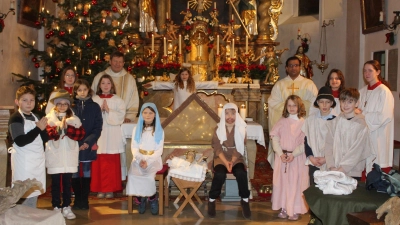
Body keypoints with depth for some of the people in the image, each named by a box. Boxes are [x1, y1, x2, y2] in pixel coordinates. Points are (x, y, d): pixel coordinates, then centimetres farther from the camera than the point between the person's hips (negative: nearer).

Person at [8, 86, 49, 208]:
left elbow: (45, 139, 12)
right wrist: (38, 128, -19)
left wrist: (43, 129, -9)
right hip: (24, 162, -7)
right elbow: (20, 141, -21)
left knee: (34, 193, 15)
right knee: (24, 194, -8)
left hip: (38, 160, 7)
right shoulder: (15, 118, -11)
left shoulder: (37, 118, 11)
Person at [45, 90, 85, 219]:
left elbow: (80, 134, -8)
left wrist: (67, 128, -18)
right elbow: (46, 133, -14)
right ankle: (56, 207, 14)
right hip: (55, 155, -1)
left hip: (69, 155, 1)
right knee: (55, 182, 5)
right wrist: (58, 128, -23)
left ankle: (66, 207, 16)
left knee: (67, 182, 7)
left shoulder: (74, 118, 6)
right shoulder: (49, 118, 2)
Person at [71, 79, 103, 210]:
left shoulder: (94, 107, 3)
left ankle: (84, 200, 16)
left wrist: (88, 142, -12)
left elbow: (98, 128, 0)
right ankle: (77, 200, 16)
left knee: (86, 173, 7)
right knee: (74, 174, 4)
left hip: (88, 146, 0)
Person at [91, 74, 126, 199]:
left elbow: (121, 116, -3)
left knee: (112, 163, -1)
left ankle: (111, 189, 8)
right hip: (98, 135, 1)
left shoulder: (118, 100, 7)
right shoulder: (94, 99, 9)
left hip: (112, 136, -1)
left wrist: (108, 110, -13)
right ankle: (99, 189, 10)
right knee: (99, 163, 1)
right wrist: (100, 110, -12)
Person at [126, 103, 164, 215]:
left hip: (154, 160, -1)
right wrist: (140, 160, -16)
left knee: (148, 175, -31)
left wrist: (148, 161, -17)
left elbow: (159, 150, -3)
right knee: (133, 174, -28)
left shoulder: (159, 130, 3)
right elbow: (134, 147, 3)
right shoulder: (136, 129, 9)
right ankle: (141, 197, -9)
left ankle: (145, 197, -8)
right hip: (139, 159, 2)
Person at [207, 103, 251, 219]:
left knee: (241, 173, -31)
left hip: (236, 158, 1)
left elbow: (239, 148, -5)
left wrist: (232, 162, -21)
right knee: (220, 174, -31)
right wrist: (225, 162, -21)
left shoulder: (241, 129, 1)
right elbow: (217, 148, -6)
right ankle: (212, 200, -12)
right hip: (221, 158, -1)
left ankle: (245, 200, -11)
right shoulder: (218, 129, 0)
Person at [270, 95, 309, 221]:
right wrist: (280, 154, -11)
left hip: (297, 158, -2)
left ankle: (295, 210, 8)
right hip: (282, 156, 3)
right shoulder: (282, 122, 5)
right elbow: (275, 138, 0)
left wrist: (293, 154, -17)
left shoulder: (303, 122, -3)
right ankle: (284, 208, 16)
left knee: (296, 182, 0)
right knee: (282, 181, 6)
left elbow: (305, 143, -8)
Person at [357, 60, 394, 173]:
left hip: (378, 137, -6)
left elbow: (384, 117, -15)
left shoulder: (384, 91, -9)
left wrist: (362, 114, -10)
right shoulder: (363, 91, 11)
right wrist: (356, 112, -4)